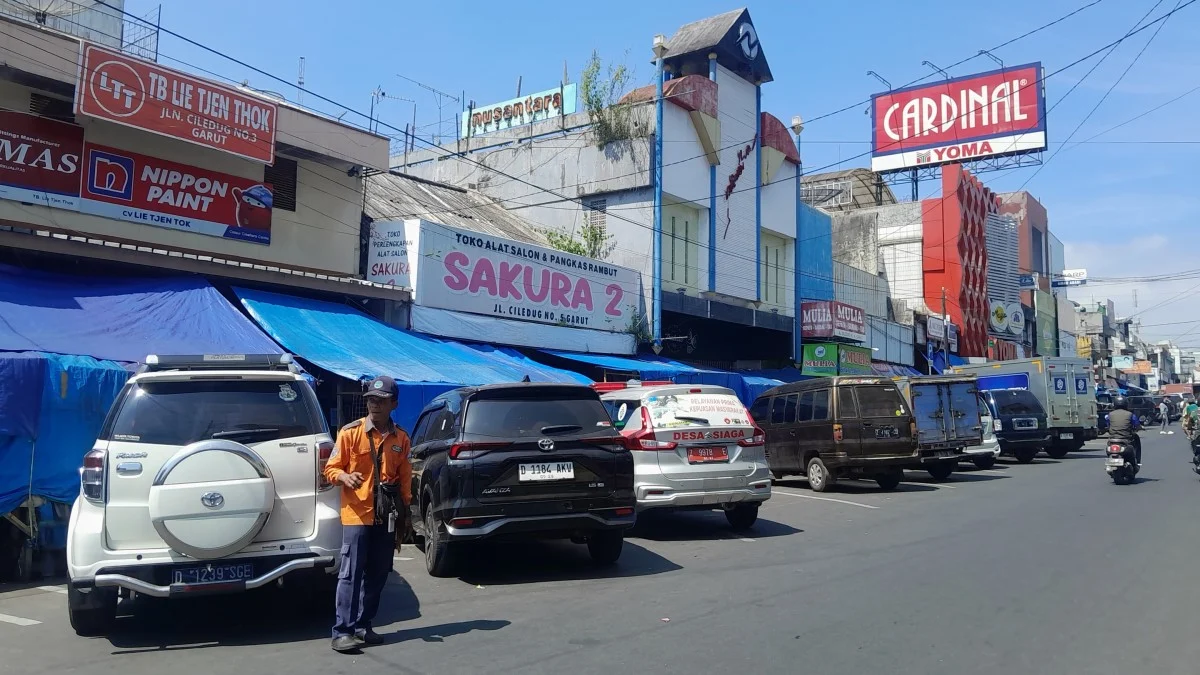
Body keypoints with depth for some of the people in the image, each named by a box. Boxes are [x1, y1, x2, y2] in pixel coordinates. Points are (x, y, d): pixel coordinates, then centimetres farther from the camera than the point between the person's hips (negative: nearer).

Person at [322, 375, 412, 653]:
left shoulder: (401, 438, 7)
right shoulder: (350, 432, -4)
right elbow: (331, 468, -1)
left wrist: (404, 511, 10)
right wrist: (345, 477, -23)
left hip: (386, 516, 4)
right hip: (357, 514, -4)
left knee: (377, 574, 9)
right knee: (351, 573, -6)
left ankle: (363, 626, 20)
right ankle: (342, 631, -1)